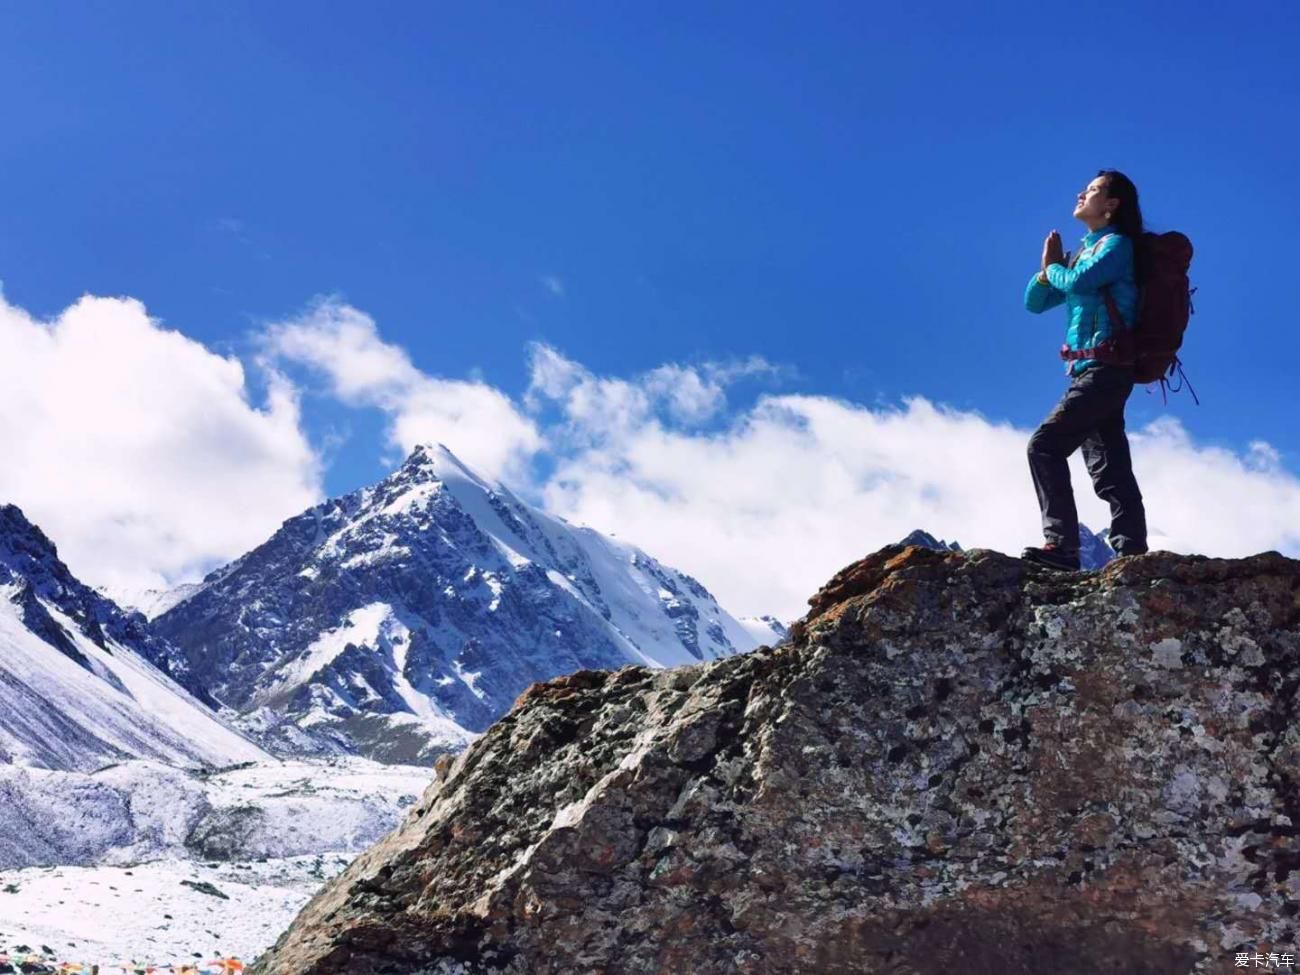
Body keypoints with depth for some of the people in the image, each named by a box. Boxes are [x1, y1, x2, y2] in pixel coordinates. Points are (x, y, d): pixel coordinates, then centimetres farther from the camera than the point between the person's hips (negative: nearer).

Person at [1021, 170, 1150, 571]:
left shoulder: (1117, 245, -4)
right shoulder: (1084, 252, 21)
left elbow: (1078, 281, -22)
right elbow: (1034, 302, 21)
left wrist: (1055, 267, -1)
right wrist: (1048, 268, 3)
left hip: (1105, 370, -9)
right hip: (1092, 372, 9)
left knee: (1045, 445, -18)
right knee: (1109, 470, 4)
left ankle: (1061, 544, -22)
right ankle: (1132, 554, 2)